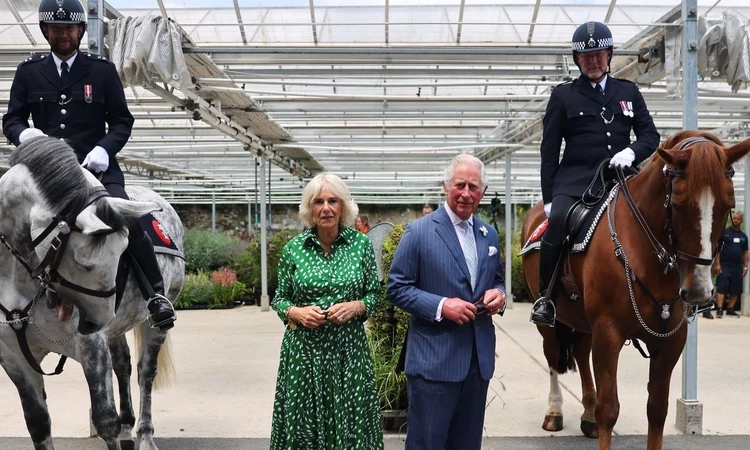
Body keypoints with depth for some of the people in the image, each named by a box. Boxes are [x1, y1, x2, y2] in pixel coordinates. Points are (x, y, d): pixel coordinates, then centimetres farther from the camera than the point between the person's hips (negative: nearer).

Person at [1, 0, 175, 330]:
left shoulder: (102, 70, 7)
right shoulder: (28, 72, 11)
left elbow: (122, 121, 7)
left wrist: (105, 148, -13)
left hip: (96, 166, -2)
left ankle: (155, 294, -13)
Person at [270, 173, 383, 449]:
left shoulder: (362, 244, -1)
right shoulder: (293, 248, 0)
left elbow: (375, 295, 5)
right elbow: (279, 299, 7)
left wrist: (356, 307, -14)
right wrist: (295, 313, -12)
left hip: (349, 348, 0)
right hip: (303, 348, 0)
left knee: (350, 422, 4)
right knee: (302, 423, 6)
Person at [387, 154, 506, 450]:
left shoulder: (489, 235, 10)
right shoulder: (419, 232, -8)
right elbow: (397, 288, -8)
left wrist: (498, 294, -2)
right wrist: (441, 306, -21)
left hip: (479, 357, 6)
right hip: (434, 359, -6)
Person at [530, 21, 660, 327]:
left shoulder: (629, 92, 16)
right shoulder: (563, 95, 9)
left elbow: (650, 136, 13)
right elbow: (549, 150, 6)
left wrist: (632, 152, -11)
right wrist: (548, 197, -1)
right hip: (575, 179, -3)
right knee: (558, 221, -31)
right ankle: (546, 298, -16)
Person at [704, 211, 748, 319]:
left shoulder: (743, 236, 13)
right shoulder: (725, 232, -1)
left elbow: (745, 253, 17)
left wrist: (745, 266, 9)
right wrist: (717, 264, -11)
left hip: (737, 267, 5)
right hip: (724, 265, -5)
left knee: (735, 289, 6)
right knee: (721, 288, -10)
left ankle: (730, 309, 16)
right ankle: (719, 310, -13)